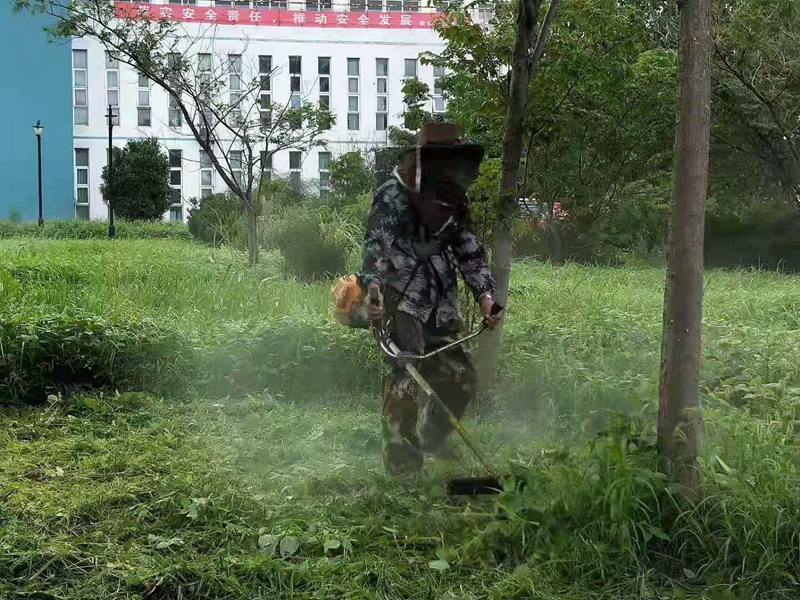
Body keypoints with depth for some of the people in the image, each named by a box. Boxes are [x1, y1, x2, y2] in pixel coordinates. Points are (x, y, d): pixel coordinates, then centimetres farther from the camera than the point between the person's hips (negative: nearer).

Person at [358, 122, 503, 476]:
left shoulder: (454, 205, 16)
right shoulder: (393, 197, -5)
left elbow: (471, 254, 16)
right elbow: (376, 247, -18)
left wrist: (485, 296, 1)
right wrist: (373, 288, -36)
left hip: (439, 312, 7)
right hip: (399, 305, -7)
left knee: (460, 380, 8)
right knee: (404, 383, -13)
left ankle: (429, 445, 30)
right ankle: (401, 469, -4)